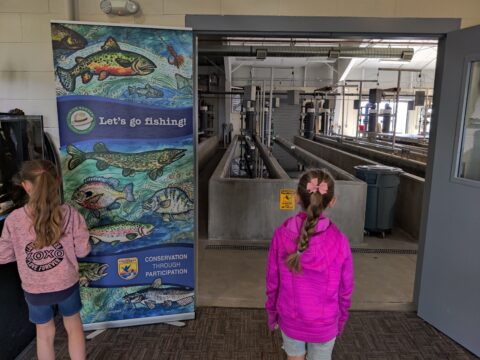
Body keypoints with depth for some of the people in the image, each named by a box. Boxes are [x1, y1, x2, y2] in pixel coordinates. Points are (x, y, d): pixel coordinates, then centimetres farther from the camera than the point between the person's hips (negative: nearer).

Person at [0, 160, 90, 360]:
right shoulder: (70, 214, -20)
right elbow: (83, 250, -12)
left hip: (35, 290, 1)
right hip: (67, 285, -1)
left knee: (45, 333, 25)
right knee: (73, 326, 23)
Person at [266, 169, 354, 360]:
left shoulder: (282, 234, -20)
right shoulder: (339, 241, -23)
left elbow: (272, 282, -8)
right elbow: (345, 289, -9)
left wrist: (272, 314, 9)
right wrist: (341, 320, 9)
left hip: (290, 319, 1)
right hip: (324, 324, -1)